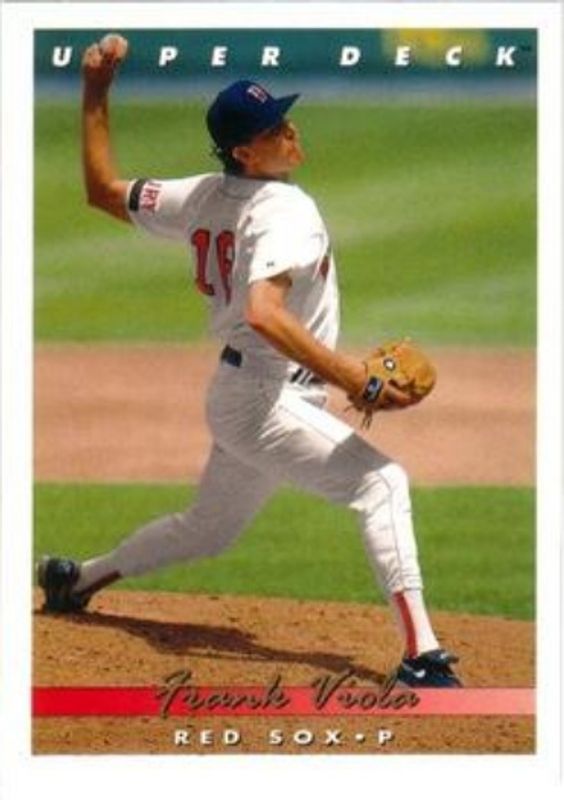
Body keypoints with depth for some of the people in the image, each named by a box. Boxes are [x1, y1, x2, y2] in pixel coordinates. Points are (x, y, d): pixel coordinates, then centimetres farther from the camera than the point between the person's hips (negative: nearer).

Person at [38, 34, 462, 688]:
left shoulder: (202, 197, 6)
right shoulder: (286, 210, -19)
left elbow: (102, 189, 15)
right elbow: (265, 313, -34)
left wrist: (95, 92, 18)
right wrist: (357, 381, -35)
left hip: (235, 395, 9)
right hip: (270, 403, -9)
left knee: (207, 529, 29)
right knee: (380, 484, -19)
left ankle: (77, 579, 44)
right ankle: (420, 655, -31)